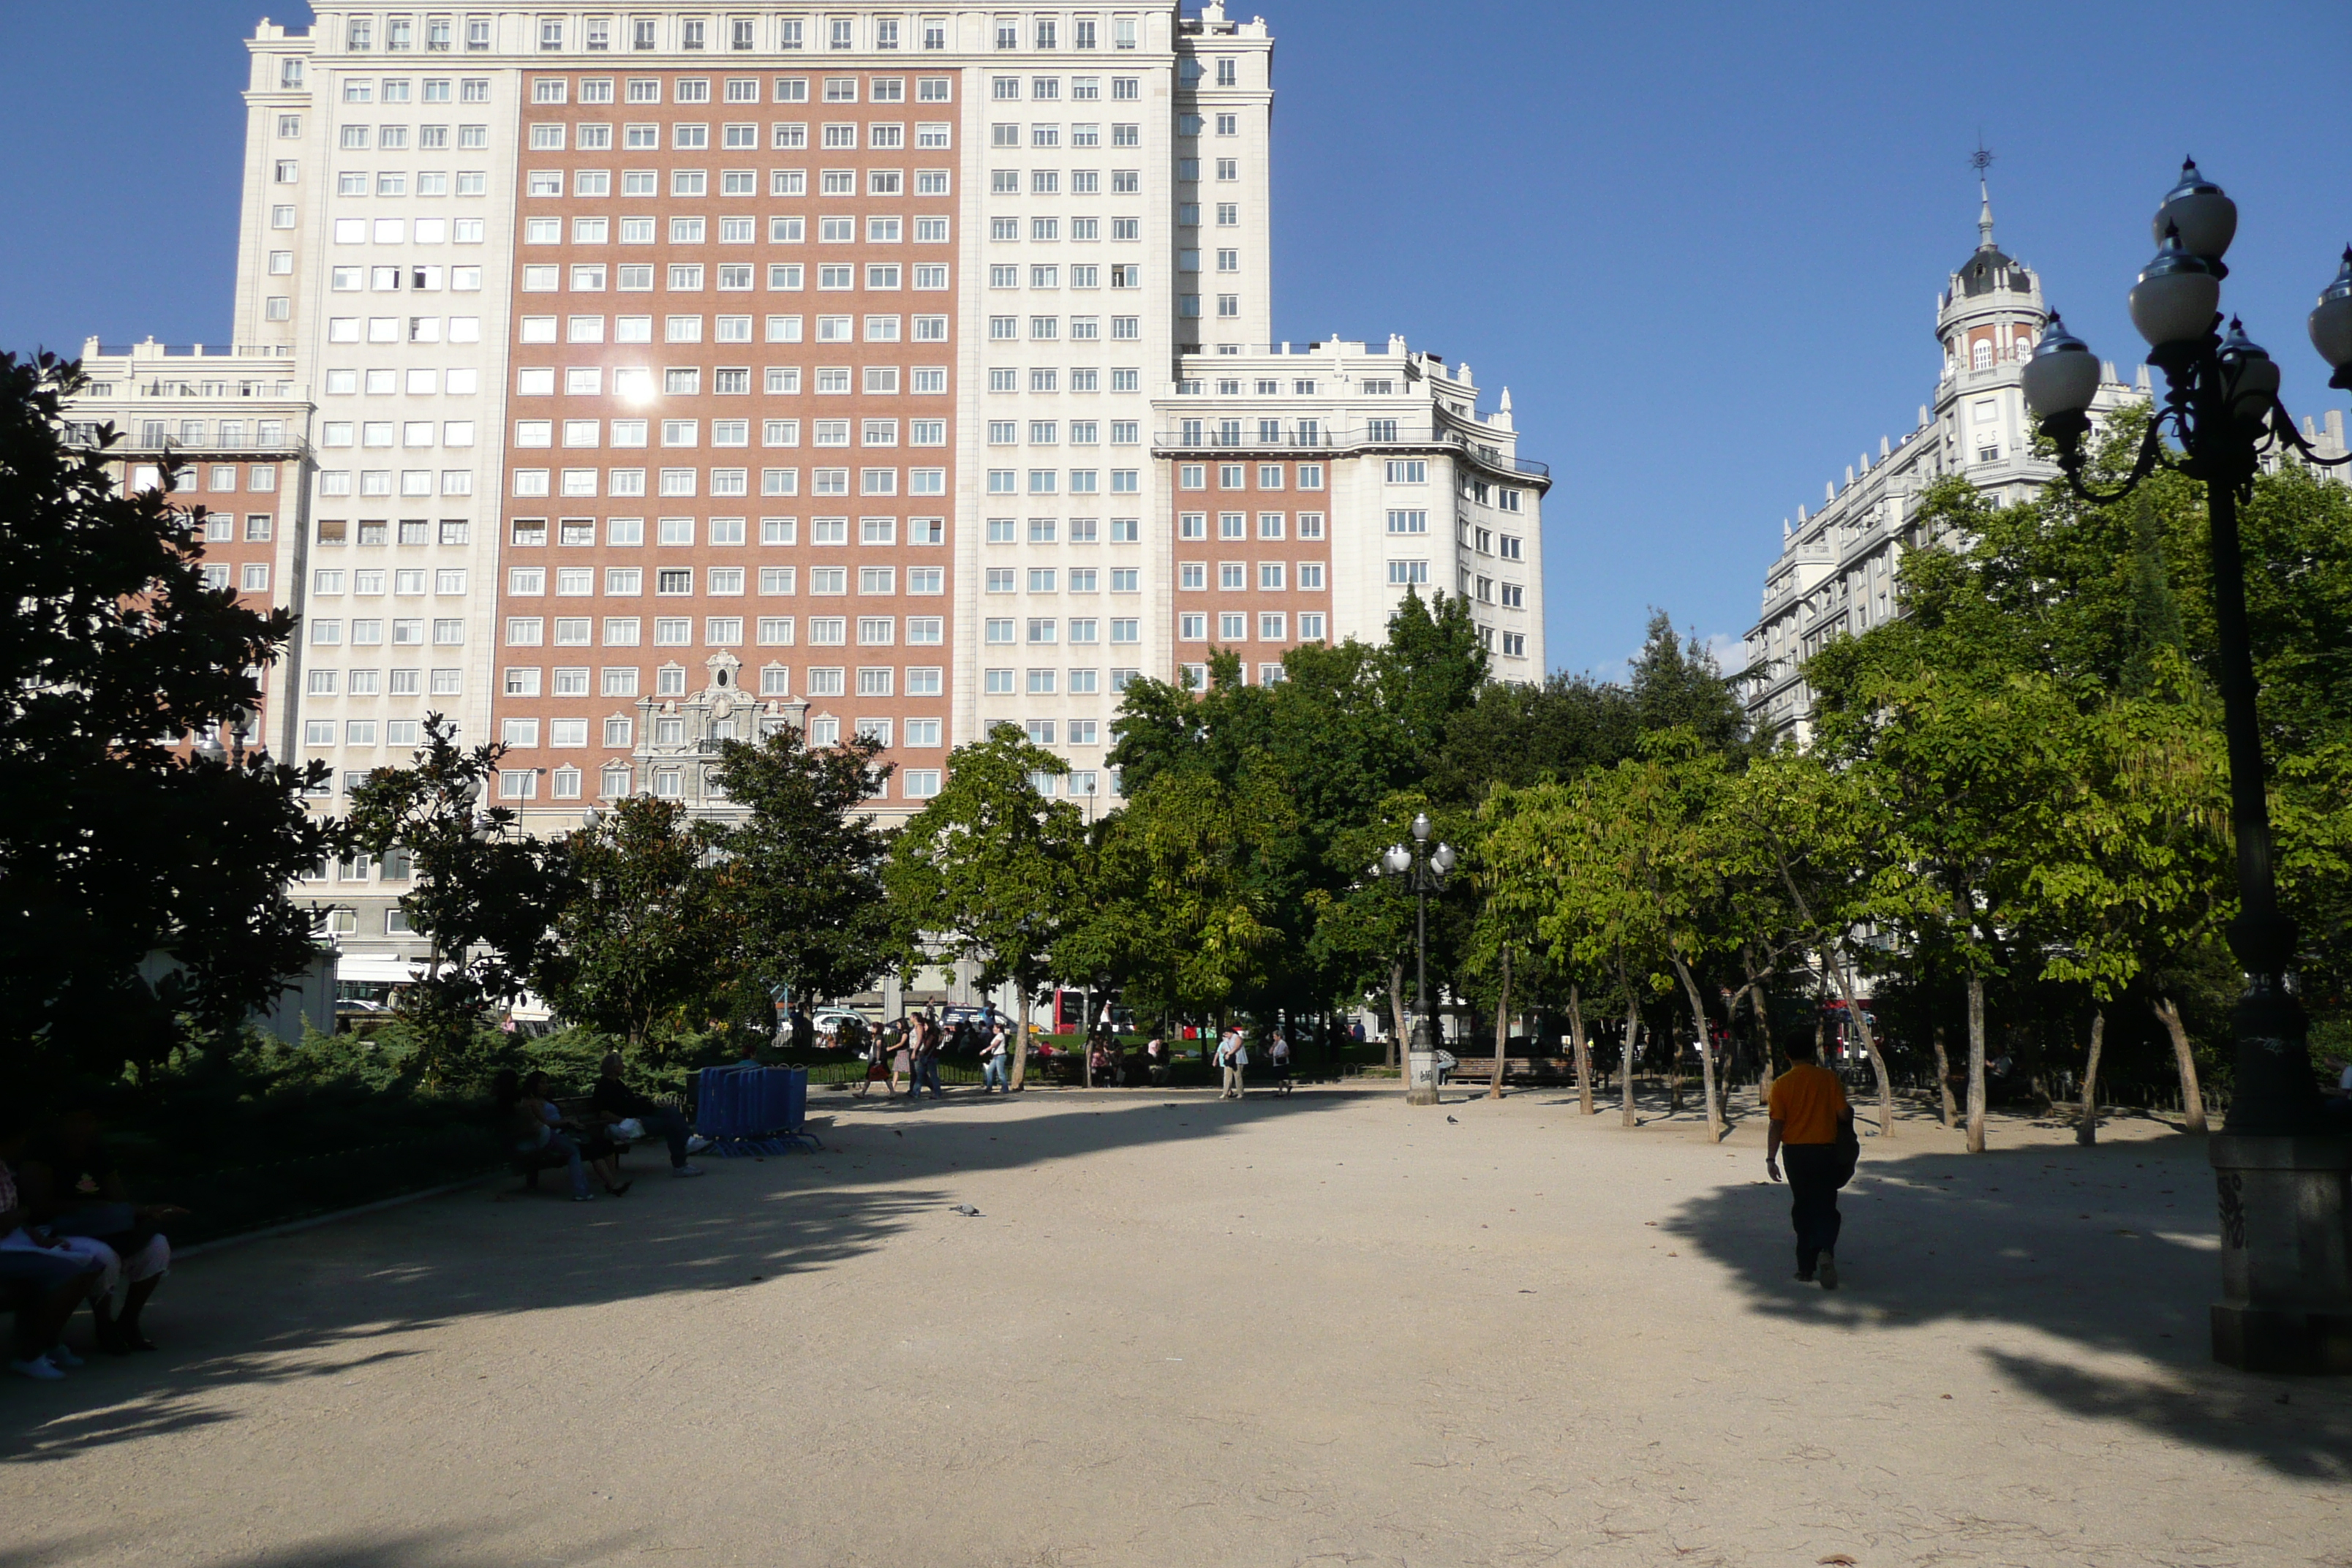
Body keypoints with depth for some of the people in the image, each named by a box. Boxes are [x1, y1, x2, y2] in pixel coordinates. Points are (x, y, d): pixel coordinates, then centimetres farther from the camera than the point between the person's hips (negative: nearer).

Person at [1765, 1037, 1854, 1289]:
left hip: (1794, 1152, 1)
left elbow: (1776, 1123, -7)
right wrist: (1849, 1111, 18)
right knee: (1825, 1206, 4)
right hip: (1825, 1151, -1)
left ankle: (1806, 1267, 16)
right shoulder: (1828, 1078, -5)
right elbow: (1843, 1114, -6)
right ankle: (1825, 1251, -23)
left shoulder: (1782, 1084, -3)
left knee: (1802, 1208, 13)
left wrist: (1771, 1158, -3)